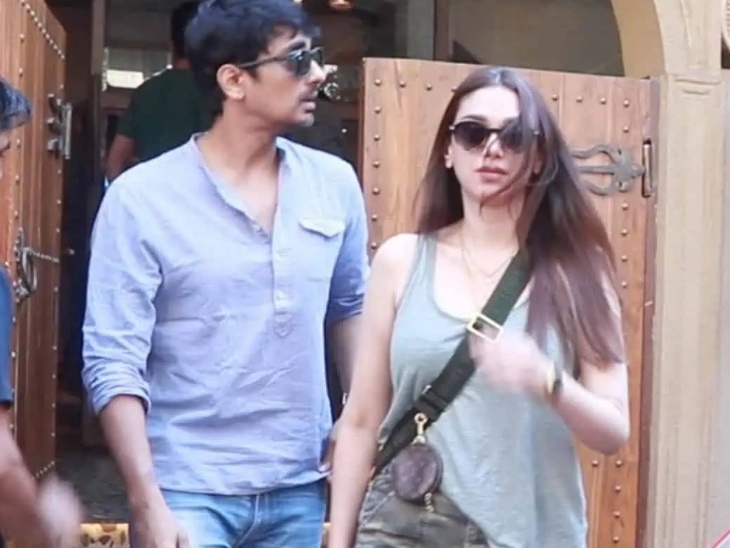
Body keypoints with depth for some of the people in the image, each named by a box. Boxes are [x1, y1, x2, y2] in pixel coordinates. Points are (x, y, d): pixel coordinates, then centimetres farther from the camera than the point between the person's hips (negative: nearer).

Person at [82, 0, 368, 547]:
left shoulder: (335, 183, 1)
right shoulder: (142, 197, -10)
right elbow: (114, 363, -11)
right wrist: (147, 504, -16)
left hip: (300, 487, 4)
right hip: (190, 490, -4)